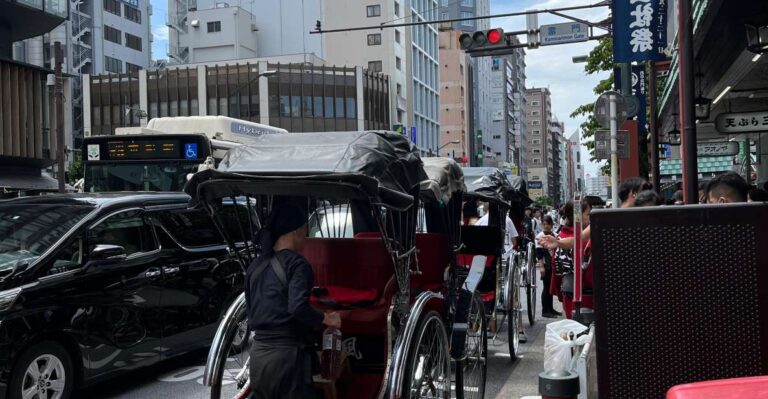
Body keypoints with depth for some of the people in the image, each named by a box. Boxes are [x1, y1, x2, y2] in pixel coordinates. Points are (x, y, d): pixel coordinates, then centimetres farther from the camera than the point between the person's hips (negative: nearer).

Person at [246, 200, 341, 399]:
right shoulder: (297, 264, -10)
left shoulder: (255, 266, 12)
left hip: (258, 357, 7)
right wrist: (326, 318, -7)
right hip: (287, 358, -7)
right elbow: (298, 308, -22)